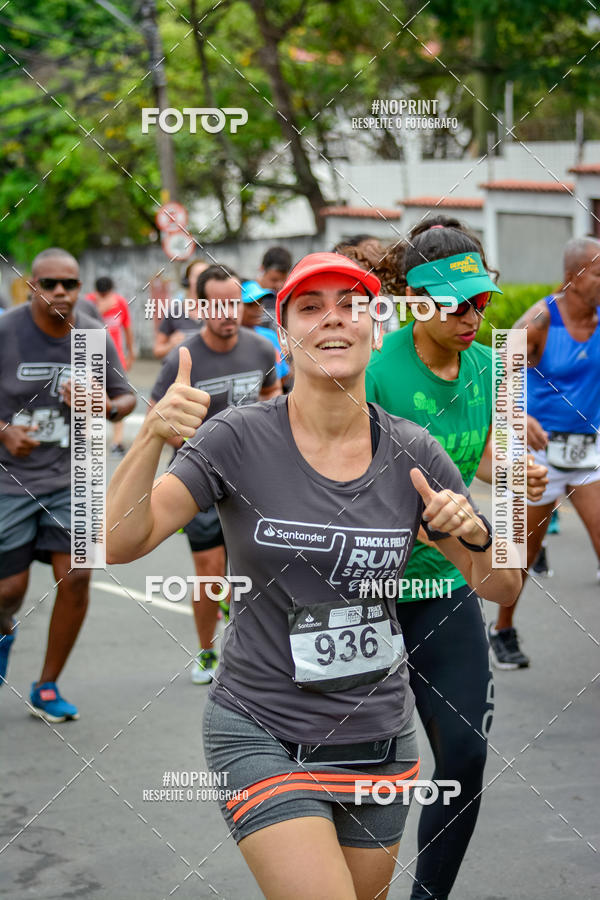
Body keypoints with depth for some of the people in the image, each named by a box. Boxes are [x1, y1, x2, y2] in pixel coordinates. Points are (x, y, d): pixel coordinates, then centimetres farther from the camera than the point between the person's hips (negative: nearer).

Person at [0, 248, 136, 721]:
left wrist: (102, 407, -14)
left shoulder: (95, 337, -2)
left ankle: (47, 688, 8)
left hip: (69, 477, 2)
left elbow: (126, 397, 9)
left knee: (76, 575, -10)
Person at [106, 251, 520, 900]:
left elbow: (500, 587, 5)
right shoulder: (239, 440, -10)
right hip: (263, 739, -4)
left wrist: (475, 535, -16)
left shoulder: (413, 455, -1)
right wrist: (151, 437, -32)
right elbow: (121, 543, -17)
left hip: (379, 741, 4)